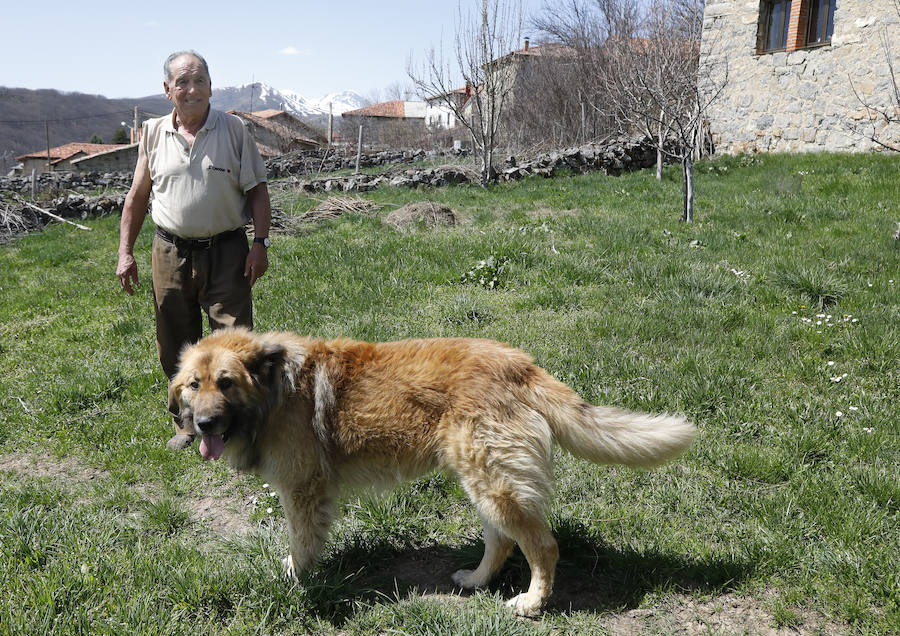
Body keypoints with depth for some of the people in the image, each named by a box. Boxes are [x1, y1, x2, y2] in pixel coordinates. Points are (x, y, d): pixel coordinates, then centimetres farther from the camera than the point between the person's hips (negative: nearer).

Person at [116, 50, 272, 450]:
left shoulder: (234, 130, 0)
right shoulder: (153, 134, 6)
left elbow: (257, 191, 1)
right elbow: (137, 196, 12)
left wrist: (260, 243, -9)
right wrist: (125, 252, 7)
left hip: (226, 252, -2)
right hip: (170, 253, 3)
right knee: (176, 347, 11)